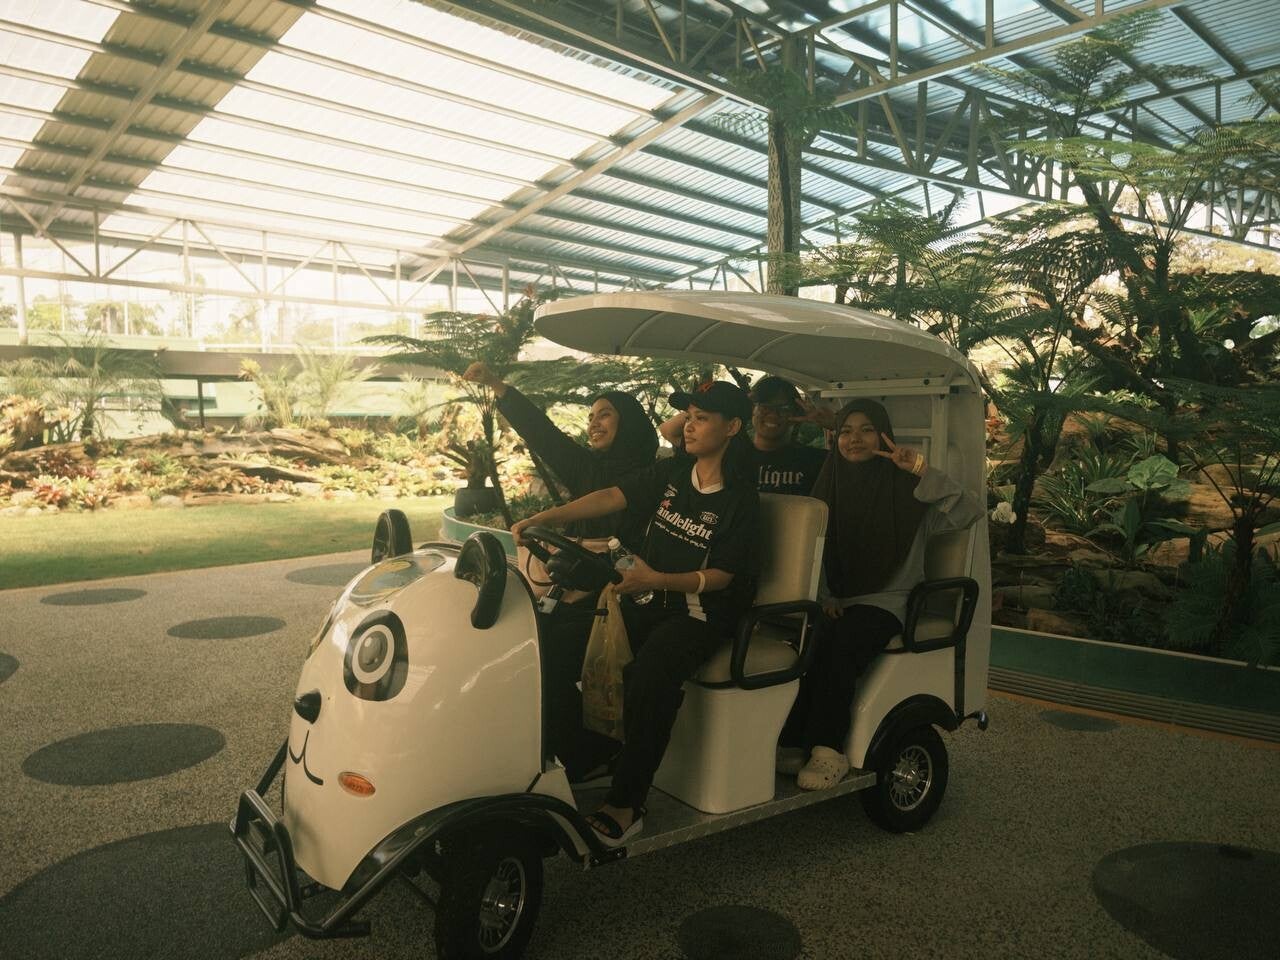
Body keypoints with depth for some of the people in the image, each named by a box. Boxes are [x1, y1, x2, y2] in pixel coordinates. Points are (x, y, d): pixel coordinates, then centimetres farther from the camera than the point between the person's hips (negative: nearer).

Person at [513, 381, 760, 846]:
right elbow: (613, 497, -1)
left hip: (700, 614, -6)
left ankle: (626, 804, -18)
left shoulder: (740, 498, -9)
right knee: (559, 646, -12)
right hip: (650, 603, 6)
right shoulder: (672, 472, 8)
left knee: (648, 676, -35)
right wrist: (546, 517, -13)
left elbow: (722, 576, -13)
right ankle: (569, 764, 0)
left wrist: (658, 580, -28)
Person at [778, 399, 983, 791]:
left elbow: (969, 510, -14)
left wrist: (921, 470, -20)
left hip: (886, 602, -3)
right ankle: (792, 742, -25)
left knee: (842, 642, -33)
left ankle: (828, 750, -27)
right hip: (835, 601, 3)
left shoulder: (904, 490, -1)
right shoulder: (830, 486, 11)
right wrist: (822, 597, -4)